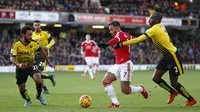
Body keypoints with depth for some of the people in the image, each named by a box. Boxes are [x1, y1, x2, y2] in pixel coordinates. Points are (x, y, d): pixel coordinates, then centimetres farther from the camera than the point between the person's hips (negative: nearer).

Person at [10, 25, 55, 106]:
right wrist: (18, 64, -45)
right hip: (21, 68, 0)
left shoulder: (34, 43, -11)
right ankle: (28, 100, 35)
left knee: (38, 79, -28)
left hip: (31, 65, 0)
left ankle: (39, 96, 0)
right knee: (21, 88, 2)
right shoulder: (16, 45, -19)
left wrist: (48, 62, 12)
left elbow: (42, 51, 7)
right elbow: (12, 58, -24)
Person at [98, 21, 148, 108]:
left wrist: (107, 44, -58)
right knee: (105, 81, -9)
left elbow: (116, 40, -39)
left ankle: (141, 89, 21)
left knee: (125, 90, -8)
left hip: (125, 65, -9)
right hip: (117, 65, 9)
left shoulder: (120, 34, -14)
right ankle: (115, 103, -8)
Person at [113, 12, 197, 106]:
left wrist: (122, 44, -23)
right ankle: (173, 92, 25)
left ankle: (191, 99, 14)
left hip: (173, 56, -9)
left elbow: (139, 40, -24)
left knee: (174, 83, -2)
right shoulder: (160, 27, 5)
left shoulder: (155, 29, -21)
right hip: (167, 56, 9)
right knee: (156, 78, 6)